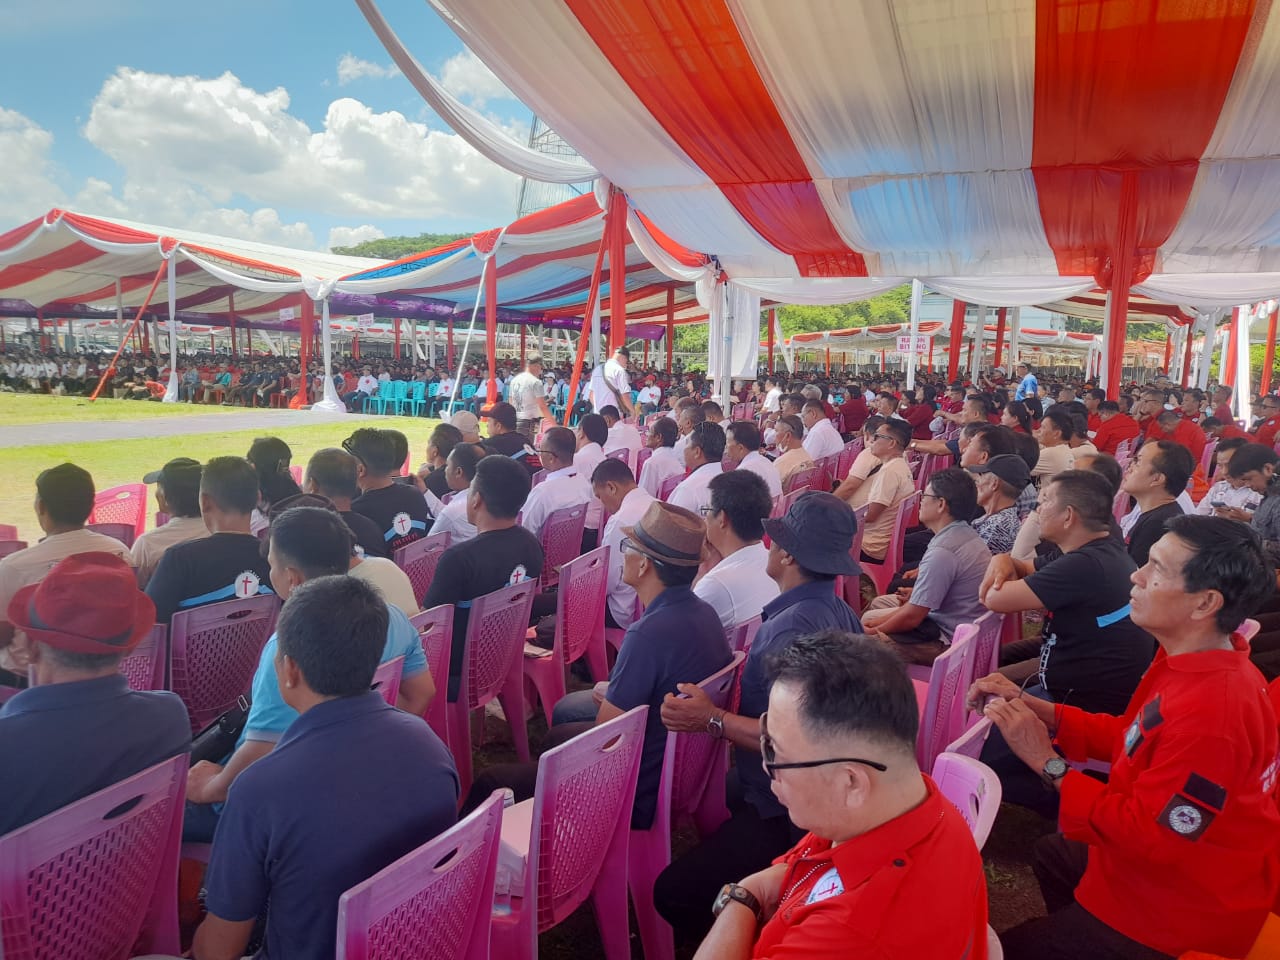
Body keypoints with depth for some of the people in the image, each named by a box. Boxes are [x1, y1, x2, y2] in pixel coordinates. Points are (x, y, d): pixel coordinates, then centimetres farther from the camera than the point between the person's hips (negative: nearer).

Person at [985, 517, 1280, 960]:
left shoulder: (1211, 714, -37)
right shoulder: (1193, 663, -6)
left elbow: (1147, 835, -31)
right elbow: (1129, 737, 4)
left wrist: (1047, 762, -26)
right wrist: (1031, 707, -7)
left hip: (1178, 915, -9)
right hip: (1162, 854, 9)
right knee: (1052, 854, 32)